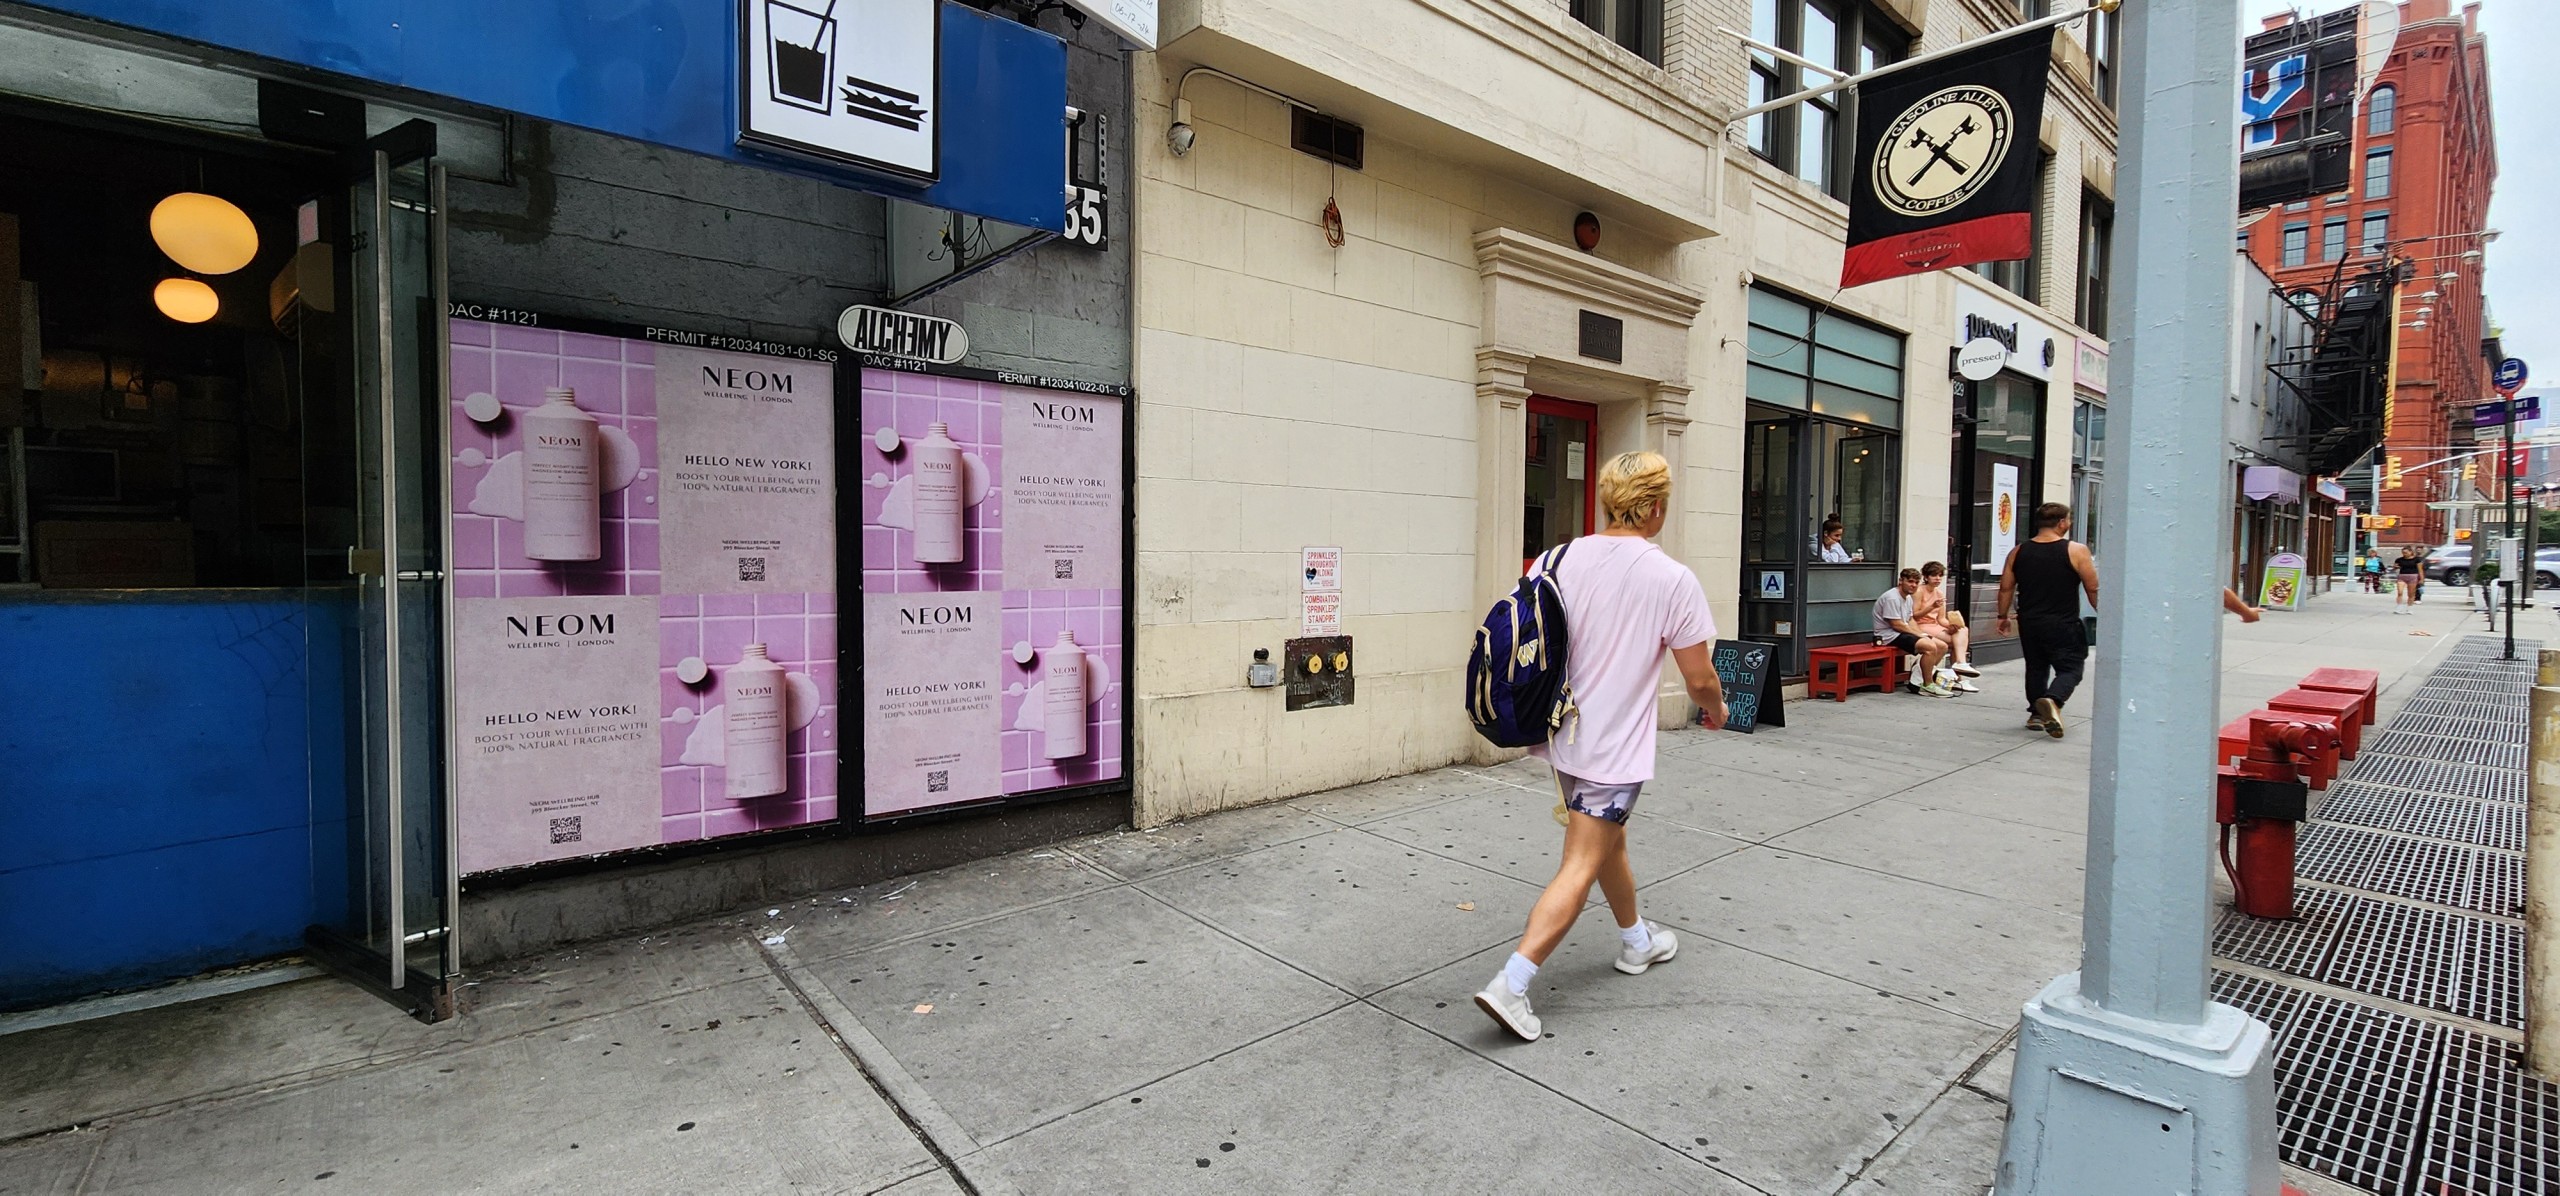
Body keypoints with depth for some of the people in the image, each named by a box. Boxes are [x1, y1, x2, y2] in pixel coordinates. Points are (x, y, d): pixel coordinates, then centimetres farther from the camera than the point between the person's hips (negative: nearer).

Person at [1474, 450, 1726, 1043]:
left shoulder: (1563, 559, -2)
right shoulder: (1673, 579, -15)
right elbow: (1699, 678, -9)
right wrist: (1715, 711, 13)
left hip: (1563, 733, 6)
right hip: (1614, 748, -6)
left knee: (1609, 839, 25)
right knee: (1580, 870, -2)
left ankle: (1636, 940, 46)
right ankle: (1511, 983, -6)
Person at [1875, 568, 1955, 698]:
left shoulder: (1908, 598, 16)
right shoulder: (1891, 598, -17)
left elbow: (1910, 621, 18)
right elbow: (1896, 625, -19)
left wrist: (1922, 634, -1)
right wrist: (1921, 635, -12)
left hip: (1903, 633, 11)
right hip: (1890, 635, -11)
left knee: (1942, 646, 4)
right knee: (1930, 646, -27)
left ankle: (1918, 681, 2)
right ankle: (1928, 686, -13)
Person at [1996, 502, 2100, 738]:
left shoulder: (2018, 552, 3)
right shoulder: (2076, 551, -8)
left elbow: (2006, 588, 7)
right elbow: (2093, 589, -5)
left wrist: (2003, 616, 16)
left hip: (2029, 623, 4)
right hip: (2063, 625, -4)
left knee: (2036, 667, 17)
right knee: (2070, 668, 2)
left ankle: (2036, 714, 20)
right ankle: (2053, 700, -24)